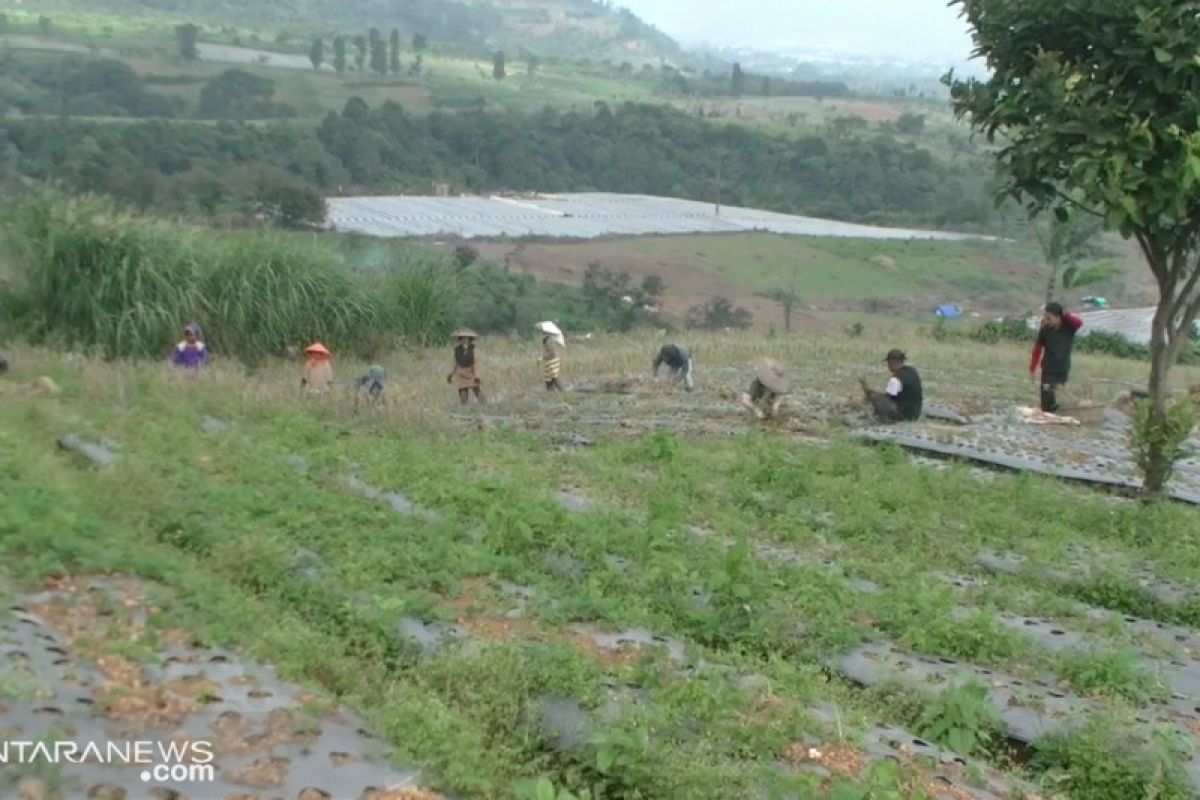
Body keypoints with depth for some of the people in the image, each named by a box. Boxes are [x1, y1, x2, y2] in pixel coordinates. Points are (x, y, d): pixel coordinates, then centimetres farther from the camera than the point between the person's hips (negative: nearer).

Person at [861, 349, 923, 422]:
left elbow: (885, 396, -14)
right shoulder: (913, 371, 7)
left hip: (904, 415, -9)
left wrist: (869, 391, 1)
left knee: (874, 396, -13)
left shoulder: (896, 379, -19)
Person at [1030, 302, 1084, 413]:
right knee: (1046, 405, 0)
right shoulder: (1045, 329, -9)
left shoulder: (1069, 326, -11)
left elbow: (1079, 322, -33)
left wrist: (1066, 315, -47)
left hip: (1063, 370, 0)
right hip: (1048, 370, 0)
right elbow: (1038, 349, -2)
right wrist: (1032, 368, 1)